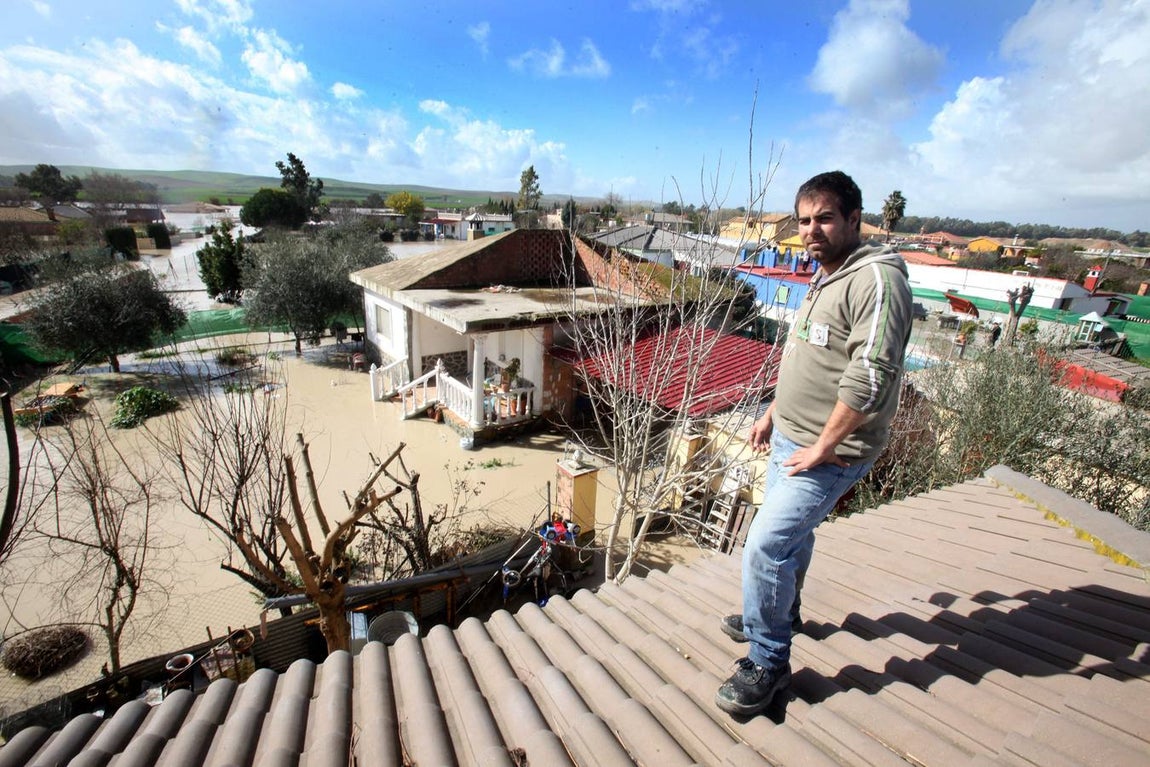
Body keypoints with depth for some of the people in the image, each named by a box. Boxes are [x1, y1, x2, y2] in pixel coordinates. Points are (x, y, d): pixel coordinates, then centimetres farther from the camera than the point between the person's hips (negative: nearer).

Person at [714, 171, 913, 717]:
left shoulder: (875, 279, -19)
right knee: (791, 533, 23)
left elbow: (869, 377, -26)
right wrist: (773, 414, 19)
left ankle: (768, 662, 11)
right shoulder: (824, 279, 13)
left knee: (765, 545, -10)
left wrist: (822, 448, -21)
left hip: (830, 452, -9)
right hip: (790, 438, 9)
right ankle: (781, 614, 46)